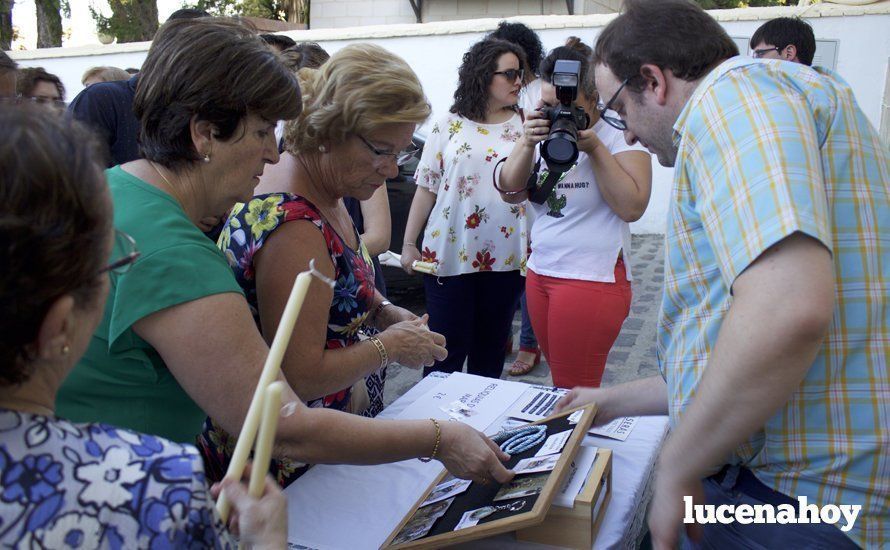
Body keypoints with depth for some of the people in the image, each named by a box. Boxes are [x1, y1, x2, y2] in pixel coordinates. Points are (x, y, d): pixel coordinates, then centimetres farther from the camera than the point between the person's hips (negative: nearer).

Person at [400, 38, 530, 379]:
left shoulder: (525, 127, 7)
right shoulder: (450, 126, 3)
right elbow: (426, 188, 3)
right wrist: (409, 244, 1)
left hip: (505, 257, 2)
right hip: (449, 254, -1)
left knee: (490, 351, 13)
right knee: (447, 352, 3)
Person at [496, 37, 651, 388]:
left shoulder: (619, 135, -7)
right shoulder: (545, 134, 9)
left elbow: (632, 207, -17)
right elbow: (511, 193, 3)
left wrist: (594, 148, -18)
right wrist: (527, 144, -11)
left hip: (593, 278, -6)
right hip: (540, 273, 6)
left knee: (576, 390, 1)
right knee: (560, 382, 16)